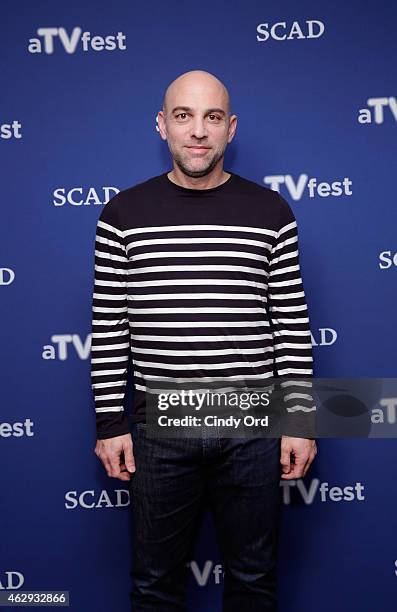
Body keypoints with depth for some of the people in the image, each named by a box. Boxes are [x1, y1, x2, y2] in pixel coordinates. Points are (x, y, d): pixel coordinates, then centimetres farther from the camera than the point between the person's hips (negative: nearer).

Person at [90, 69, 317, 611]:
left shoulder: (270, 212, 1)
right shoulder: (123, 214, 0)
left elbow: (292, 324, 2)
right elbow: (107, 328, 1)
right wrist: (110, 424, -1)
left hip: (253, 429, 1)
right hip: (159, 429, 0)